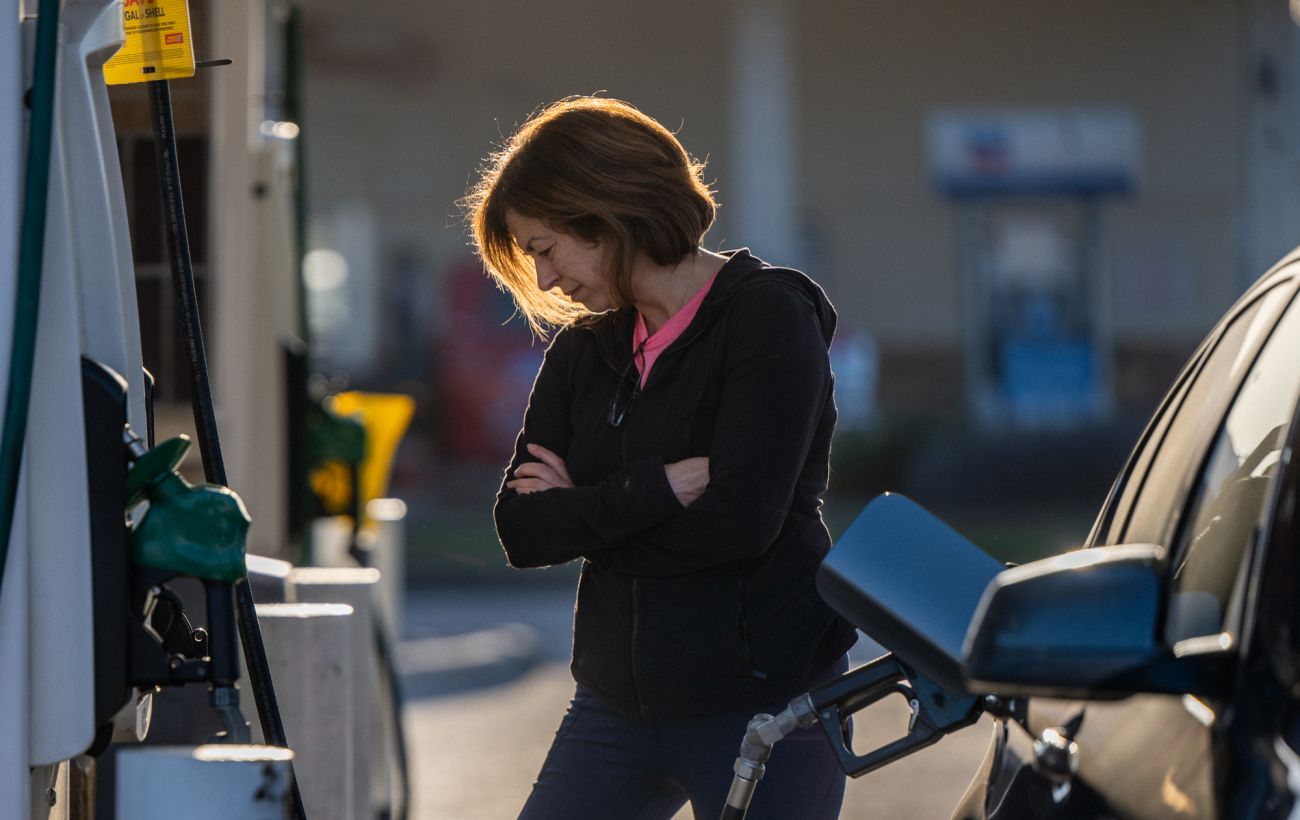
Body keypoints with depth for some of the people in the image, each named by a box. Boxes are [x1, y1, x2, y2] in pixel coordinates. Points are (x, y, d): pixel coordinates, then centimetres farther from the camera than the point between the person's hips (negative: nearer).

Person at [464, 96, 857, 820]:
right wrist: (660, 488, -15)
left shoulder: (769, 315, -9)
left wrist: (586, 513, -8)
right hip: (618, 700, 6)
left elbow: (740, 521, -20)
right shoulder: (585, 347, 11)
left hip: (763, 698, -6)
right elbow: (521, 530, 0)